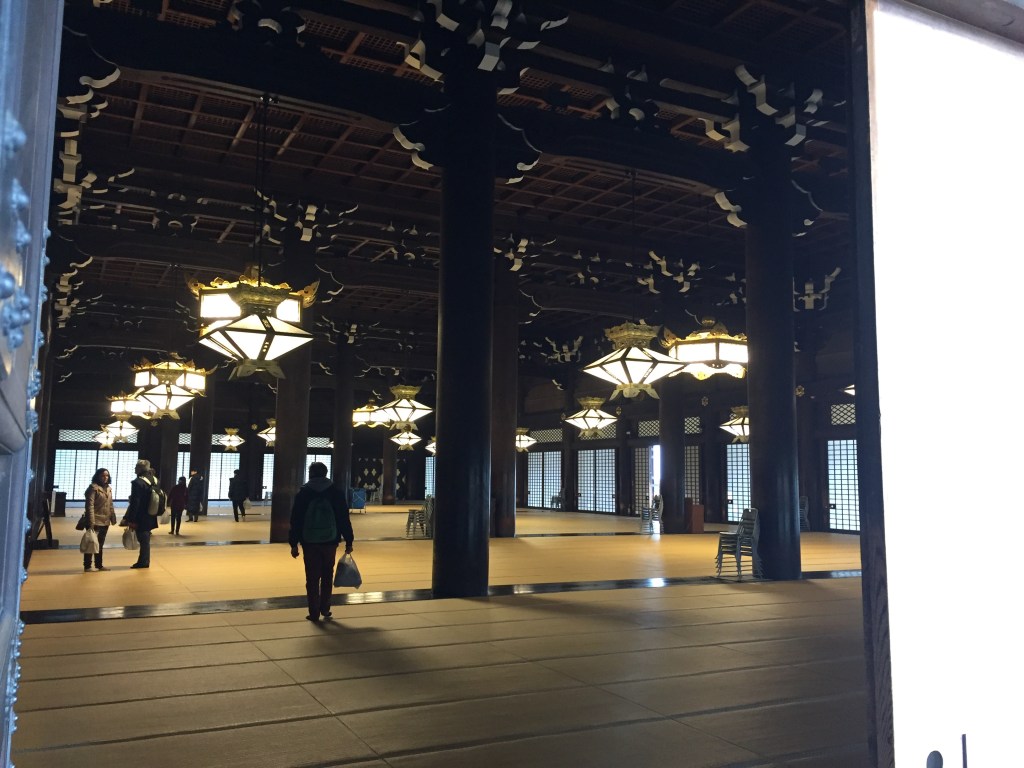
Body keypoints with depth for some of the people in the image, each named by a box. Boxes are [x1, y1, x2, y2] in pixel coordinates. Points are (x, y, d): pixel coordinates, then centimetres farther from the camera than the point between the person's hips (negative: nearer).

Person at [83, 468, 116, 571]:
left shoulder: (108, 488, 12)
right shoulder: (93, 487, -11)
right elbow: (89, 505, -17)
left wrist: (113, 518, 13)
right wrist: (91, 522, -22)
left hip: (105, 521, 7)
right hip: (95, 521, -7)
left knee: (100, 544, 14)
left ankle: (99, 565, 22)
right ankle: (87, 566, 7)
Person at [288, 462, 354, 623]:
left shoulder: (302, 493, 1)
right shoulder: (336, 493, 2)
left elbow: (295, 520, -2)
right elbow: (344, 519, 1)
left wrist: (294, 543, 1)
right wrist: (348, 541, 4)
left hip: (310, 542, -1)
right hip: (330, 541, 1)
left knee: (312, 578, 6)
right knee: (327, 576, 15)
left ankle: (314, 612, 6)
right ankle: (325, 609, 13)